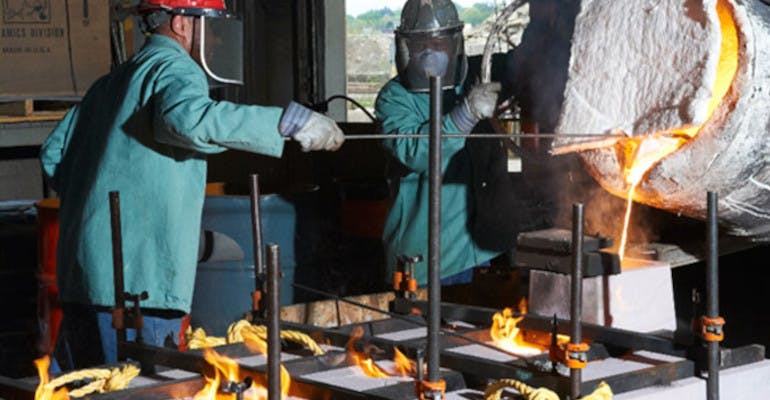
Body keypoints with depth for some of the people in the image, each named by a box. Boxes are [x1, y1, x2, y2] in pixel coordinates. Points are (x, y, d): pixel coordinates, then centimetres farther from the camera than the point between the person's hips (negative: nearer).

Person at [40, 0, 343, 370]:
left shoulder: (113, 80, 22)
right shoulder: (174, 68, -6)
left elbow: (54, 154, 23)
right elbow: (187, 118, -30)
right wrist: (291, 120, -29)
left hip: (81, 270, 9)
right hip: (139, 274, -9)